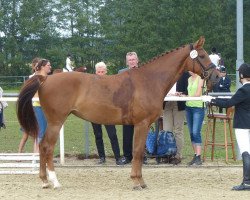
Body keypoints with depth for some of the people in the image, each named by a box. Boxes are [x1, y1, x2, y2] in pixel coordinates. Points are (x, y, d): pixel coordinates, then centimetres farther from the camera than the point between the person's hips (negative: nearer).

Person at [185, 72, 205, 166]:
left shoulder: (200, 78, -5)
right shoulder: (190, 79, 16)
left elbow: (198, 94, -11)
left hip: (198, 107, -7)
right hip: (189, 107, 7)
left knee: (196, 132, -12)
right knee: (191, 133, 6)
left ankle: (198, 157, -13)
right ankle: (195, 156, 10)